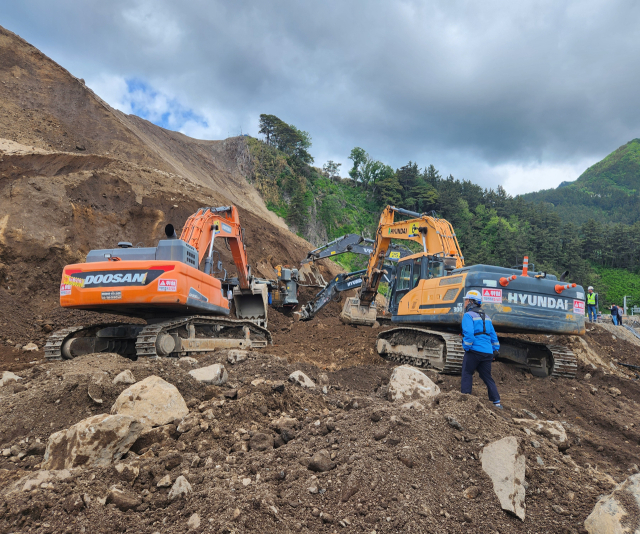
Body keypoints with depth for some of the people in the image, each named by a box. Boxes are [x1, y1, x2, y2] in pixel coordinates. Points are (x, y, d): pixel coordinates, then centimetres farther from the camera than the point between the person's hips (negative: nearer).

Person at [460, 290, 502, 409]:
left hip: (475, 350, -7)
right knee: (487, 377, 14)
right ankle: (496, 401, 13)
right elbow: (493, 335, 19)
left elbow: (469, 333, -19)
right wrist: (495, 351, 21)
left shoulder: (468, 315, -6)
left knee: (467, 374, 4)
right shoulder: (485, 316, 18)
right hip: (488, 352, 7)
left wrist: (466, 348, -9)